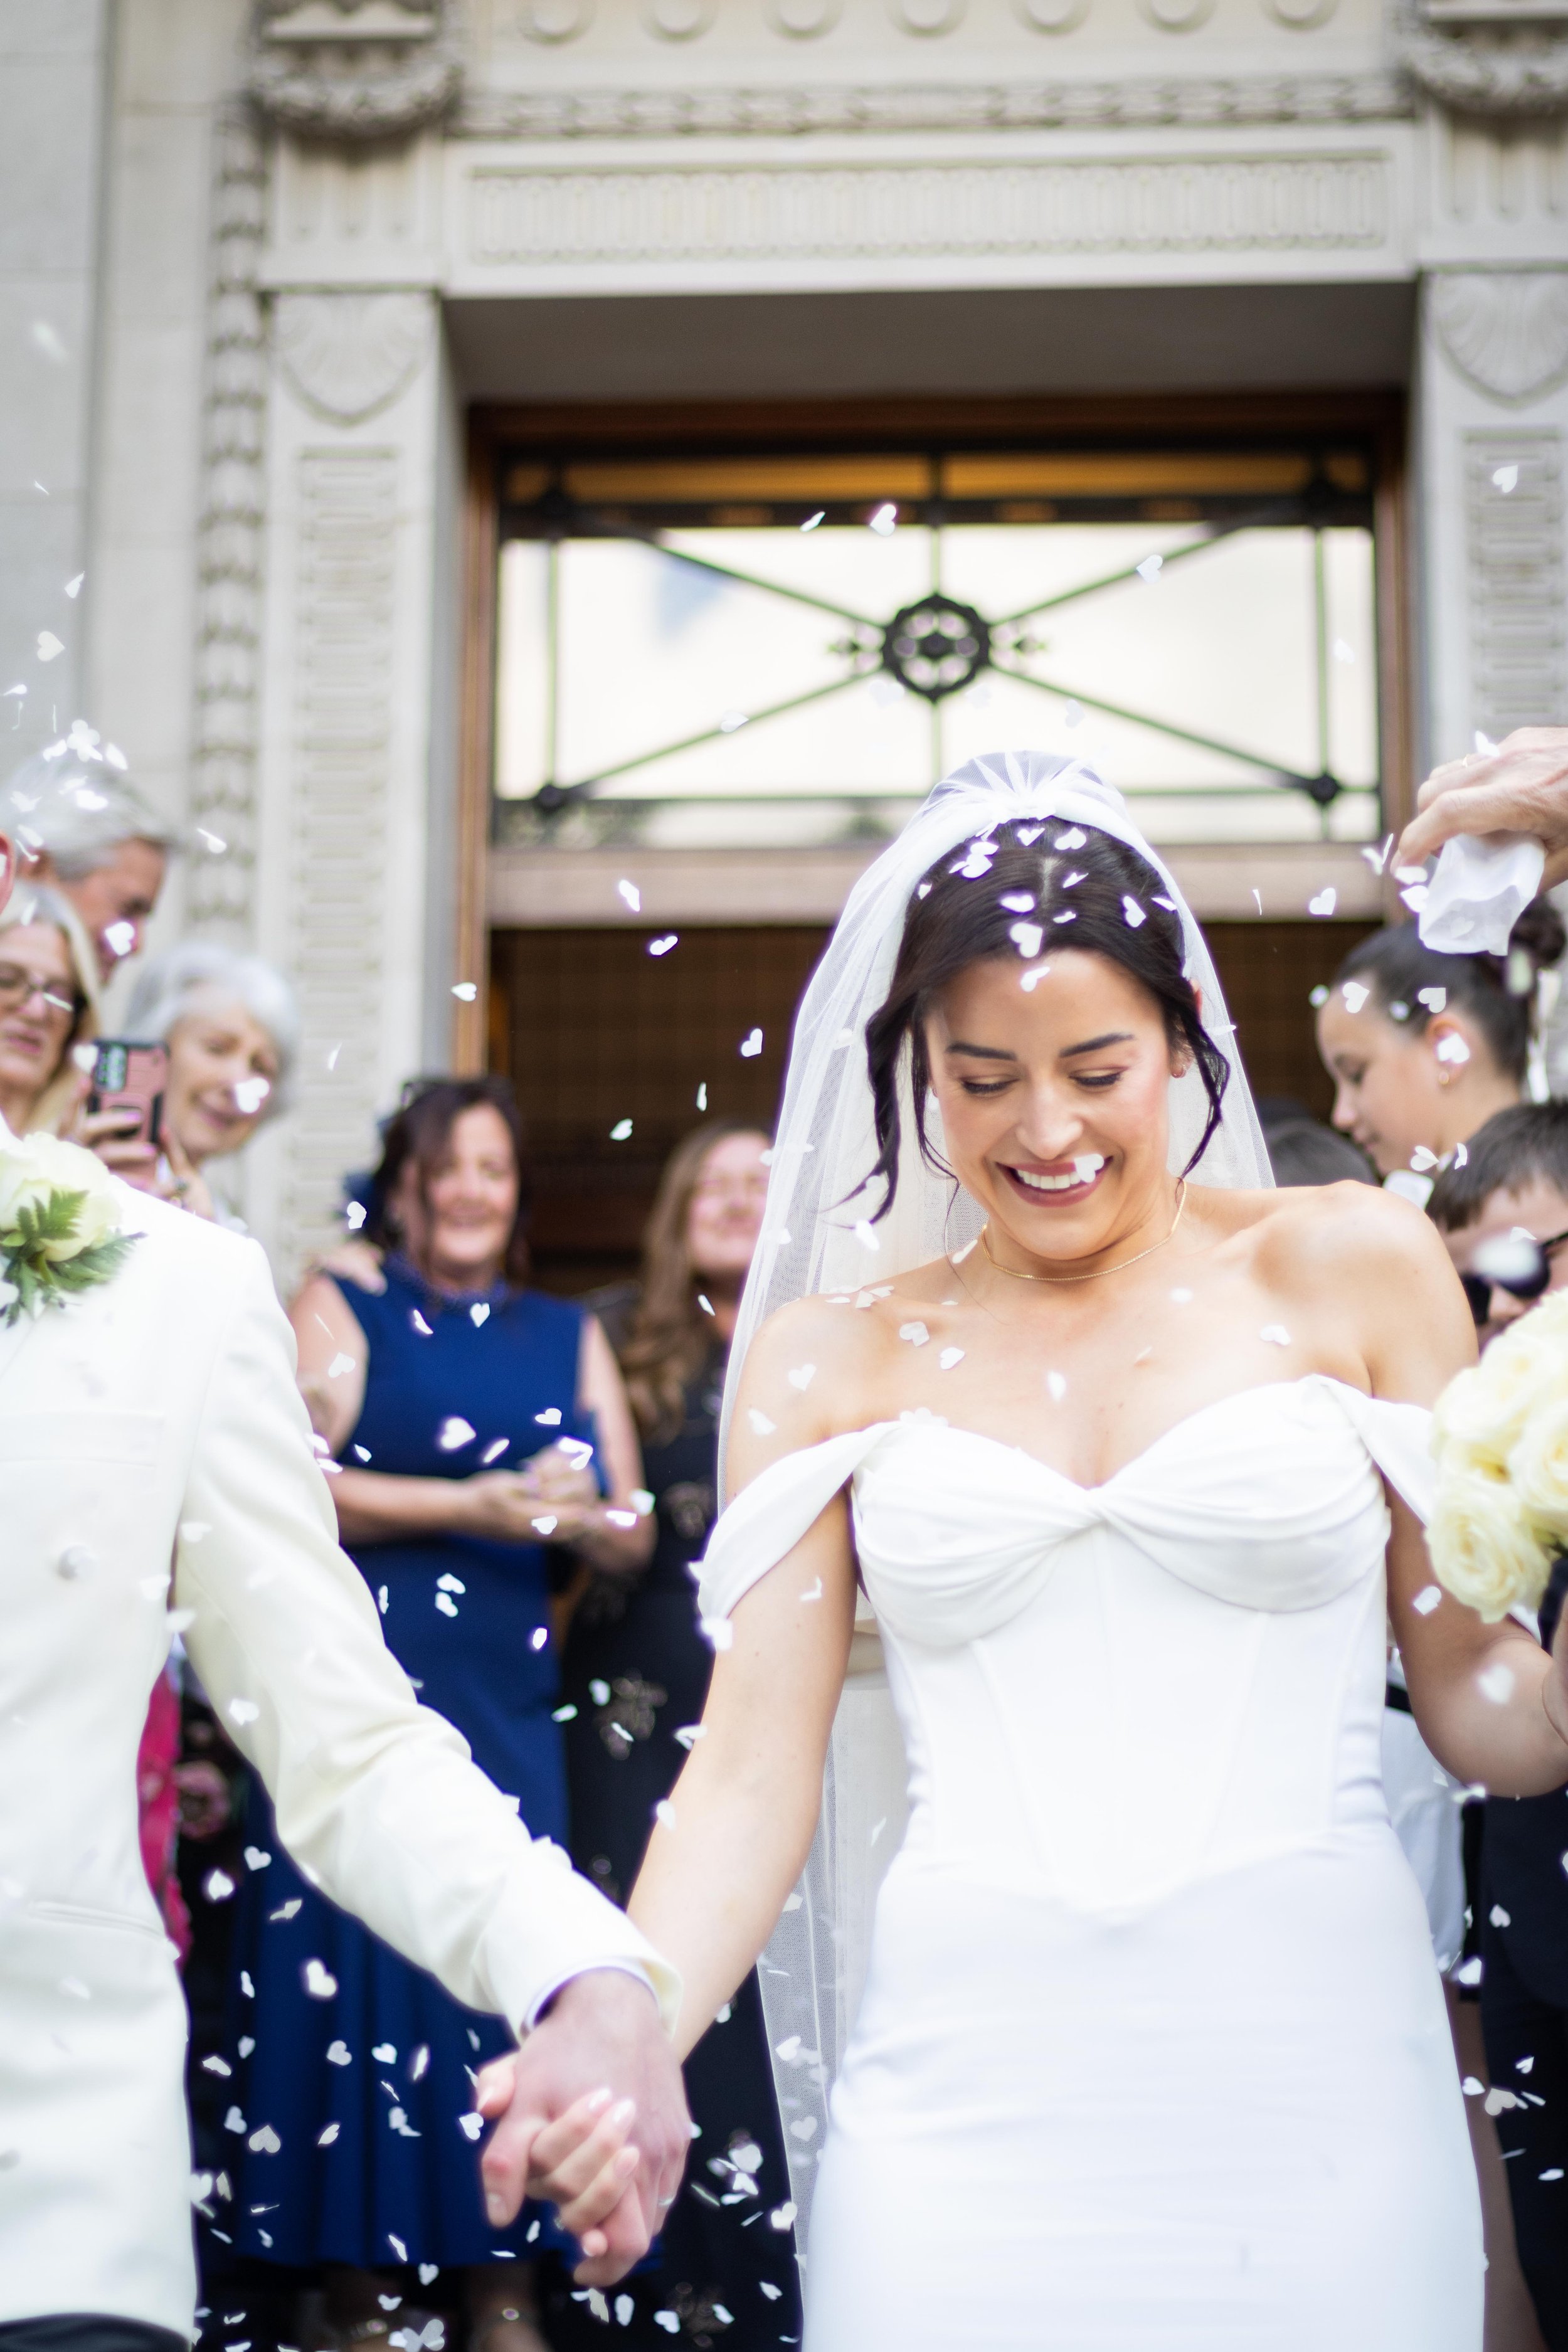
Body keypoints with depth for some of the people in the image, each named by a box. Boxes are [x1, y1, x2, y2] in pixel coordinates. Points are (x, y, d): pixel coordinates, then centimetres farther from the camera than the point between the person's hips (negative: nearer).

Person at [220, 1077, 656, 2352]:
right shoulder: (341, 1311, 5)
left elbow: (633, 1538, 12)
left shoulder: (571, 1336, 15)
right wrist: (473, 1505, -14)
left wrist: (580, 1514, -11)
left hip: (506, 1705, 3)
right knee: (356, 1963, -2)